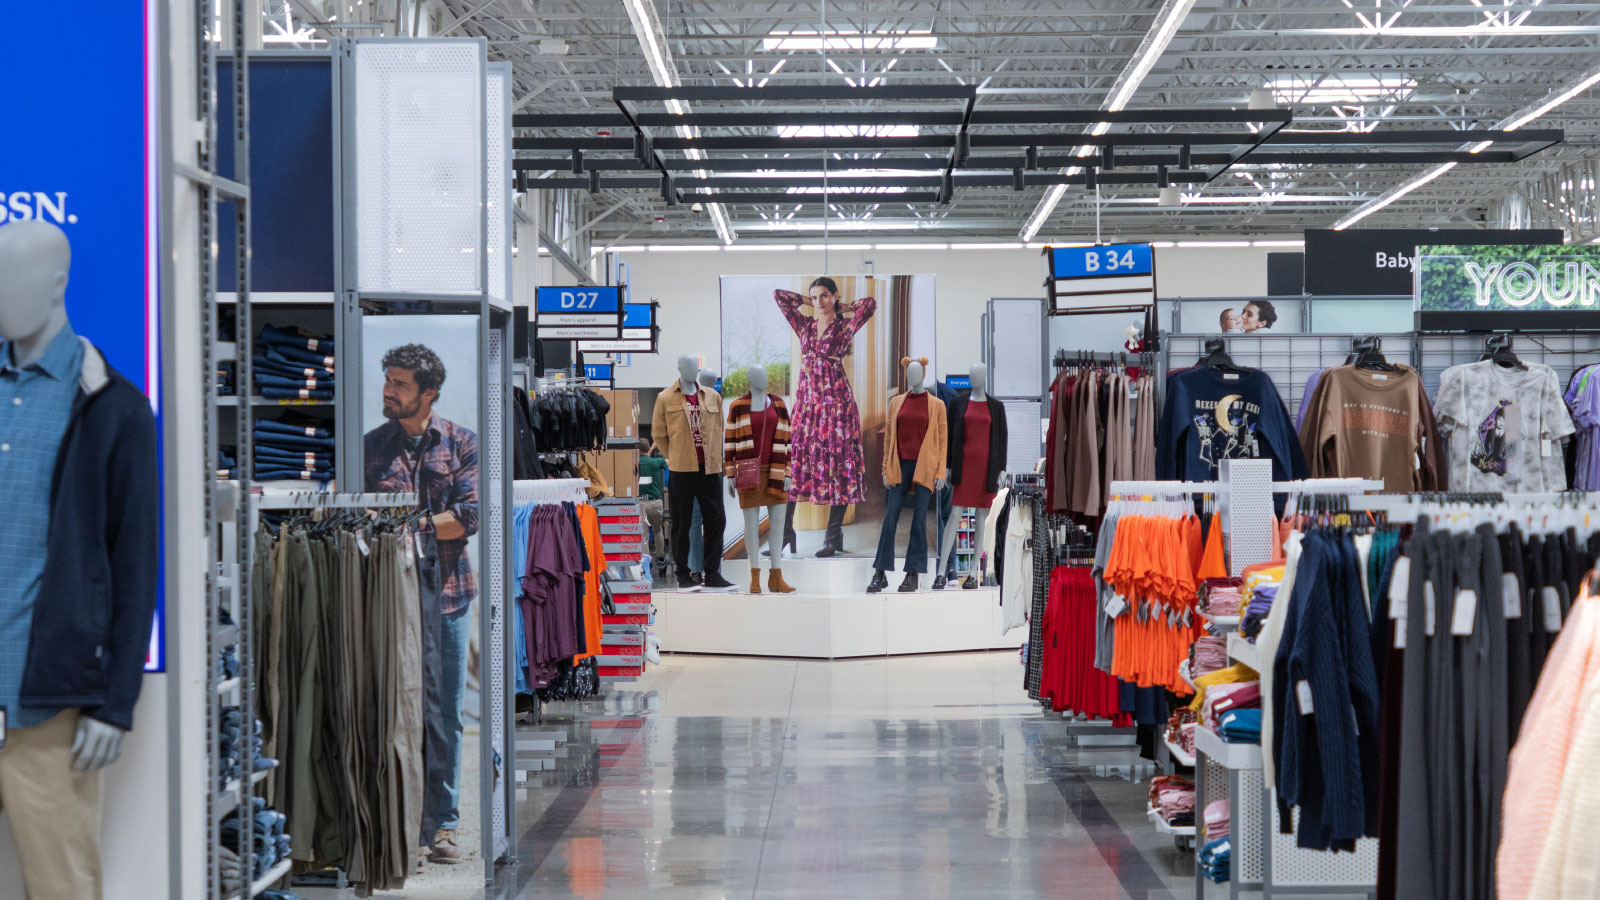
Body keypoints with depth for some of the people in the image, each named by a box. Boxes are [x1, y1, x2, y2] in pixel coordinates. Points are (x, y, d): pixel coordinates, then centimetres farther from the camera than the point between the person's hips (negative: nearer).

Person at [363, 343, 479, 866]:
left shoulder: (461, 444, 6)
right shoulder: (370, 447, 10)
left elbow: (470, 517, -3)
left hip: (446, 592, 0)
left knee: (444, 714, 3)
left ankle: (440, 824, 11)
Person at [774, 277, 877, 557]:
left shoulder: (845, 327, 0)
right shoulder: (805, 325, 12)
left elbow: (870, 304, -14)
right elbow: (779, 295, 14)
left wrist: (843, 308, 2)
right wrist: (808, 303, 15)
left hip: (836, 402, -4)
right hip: (806, 401, 4)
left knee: (836, 465, -2)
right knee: (794, 460, 0)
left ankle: (834, 537, 1)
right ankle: (784, 531, 4)